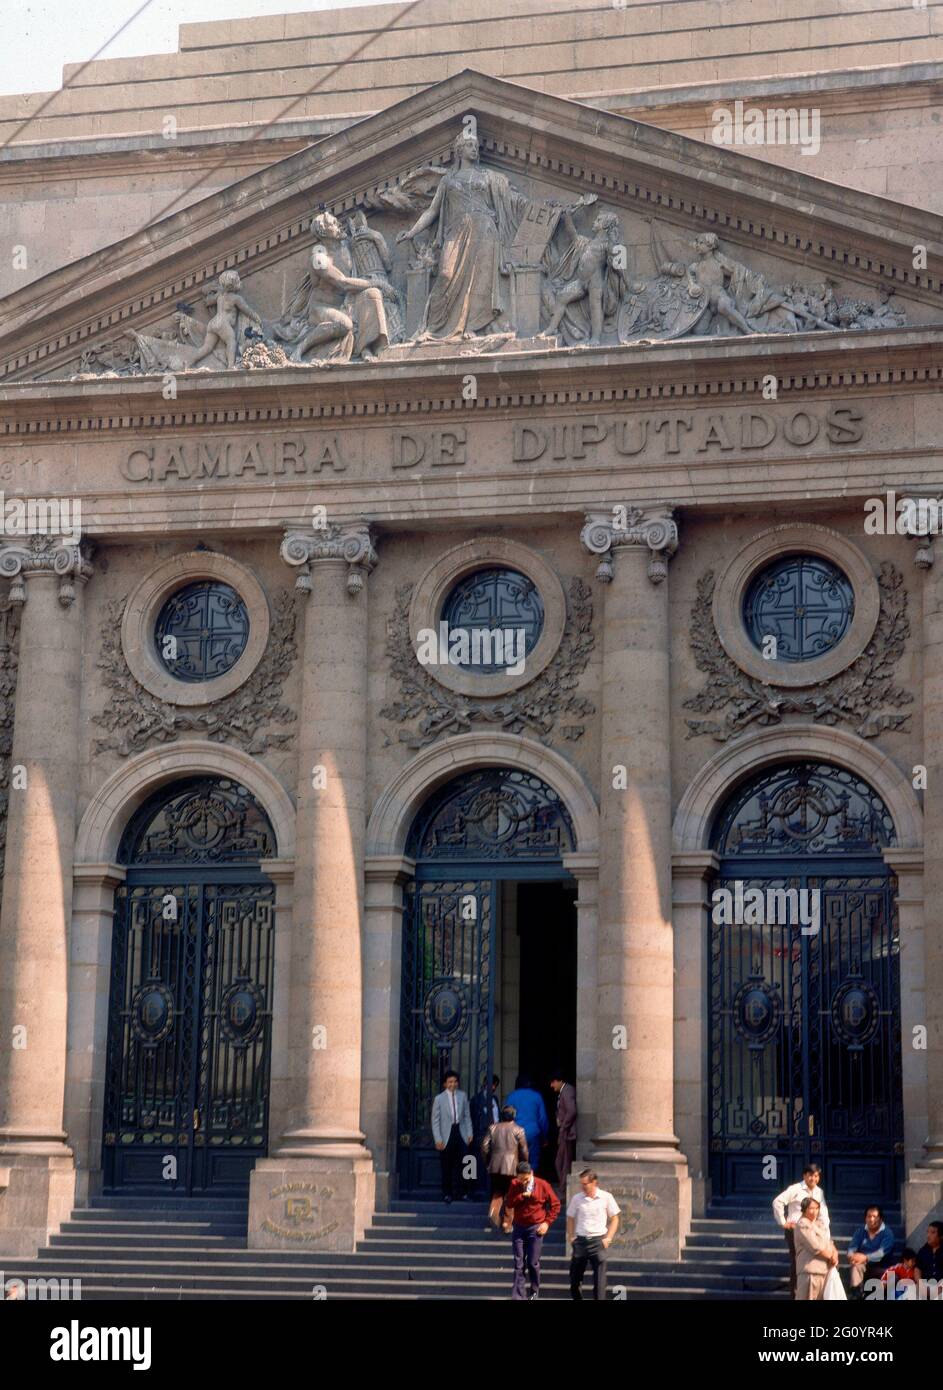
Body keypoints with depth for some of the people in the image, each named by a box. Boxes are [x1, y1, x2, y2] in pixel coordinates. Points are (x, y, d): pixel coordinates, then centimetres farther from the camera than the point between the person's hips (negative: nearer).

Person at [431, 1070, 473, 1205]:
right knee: (447, 1166, 3)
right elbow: (435, 1121, -3)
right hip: (447, 1135, -2)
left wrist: (470, 1133, 4)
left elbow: (467, 1116, 11)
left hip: (461, 1133, 2)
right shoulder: (439, 1099, -3)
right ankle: (447, 1193, 13)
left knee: (460, 1164, -1)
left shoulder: (463, 1096, 6)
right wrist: (438, 1139, -8)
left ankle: (459, 1191, 8)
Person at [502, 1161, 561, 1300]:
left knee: (533, 1262, 0)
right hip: (519, 1227, 2)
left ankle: (534, 1291, 20)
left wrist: (547, 1222, -4)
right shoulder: (515, 1185, 0)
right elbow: (509, 1204, -1)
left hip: (536, 1228, -2)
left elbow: (555, 1205, 1)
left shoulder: (543, 1185, -7)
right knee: (519, 1263, -1)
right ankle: (518, 1295, 0)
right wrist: (521, 1196, -12)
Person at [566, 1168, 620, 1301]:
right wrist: (570, 1237, 1)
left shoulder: (606, 1197, -3)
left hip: (598, 1240, -2)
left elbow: (614, 1219, 4)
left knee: (599, 1278, -4)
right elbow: (570, 1218, 11)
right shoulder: (576, 1198, 1)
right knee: (574, 1275, 9)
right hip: (580, 1240, 2)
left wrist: (608, 1238, -4)